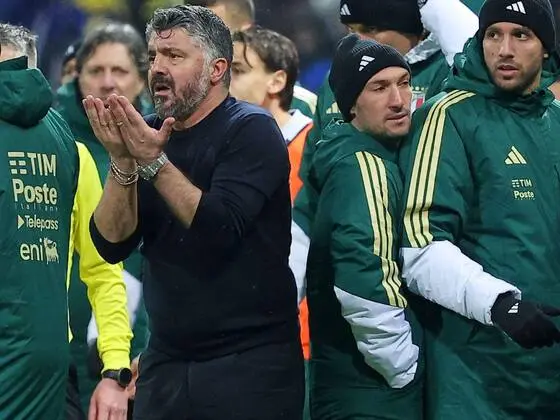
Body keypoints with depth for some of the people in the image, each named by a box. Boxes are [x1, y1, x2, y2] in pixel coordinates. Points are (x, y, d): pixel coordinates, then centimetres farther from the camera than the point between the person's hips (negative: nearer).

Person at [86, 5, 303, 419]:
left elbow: (220, 229, -21)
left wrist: (154, 163, -22)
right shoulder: (148, 135, 7)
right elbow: (112, 245, -2)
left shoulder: (251, 130, -8)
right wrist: (123, 162, -15)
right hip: (166, 362, 5)